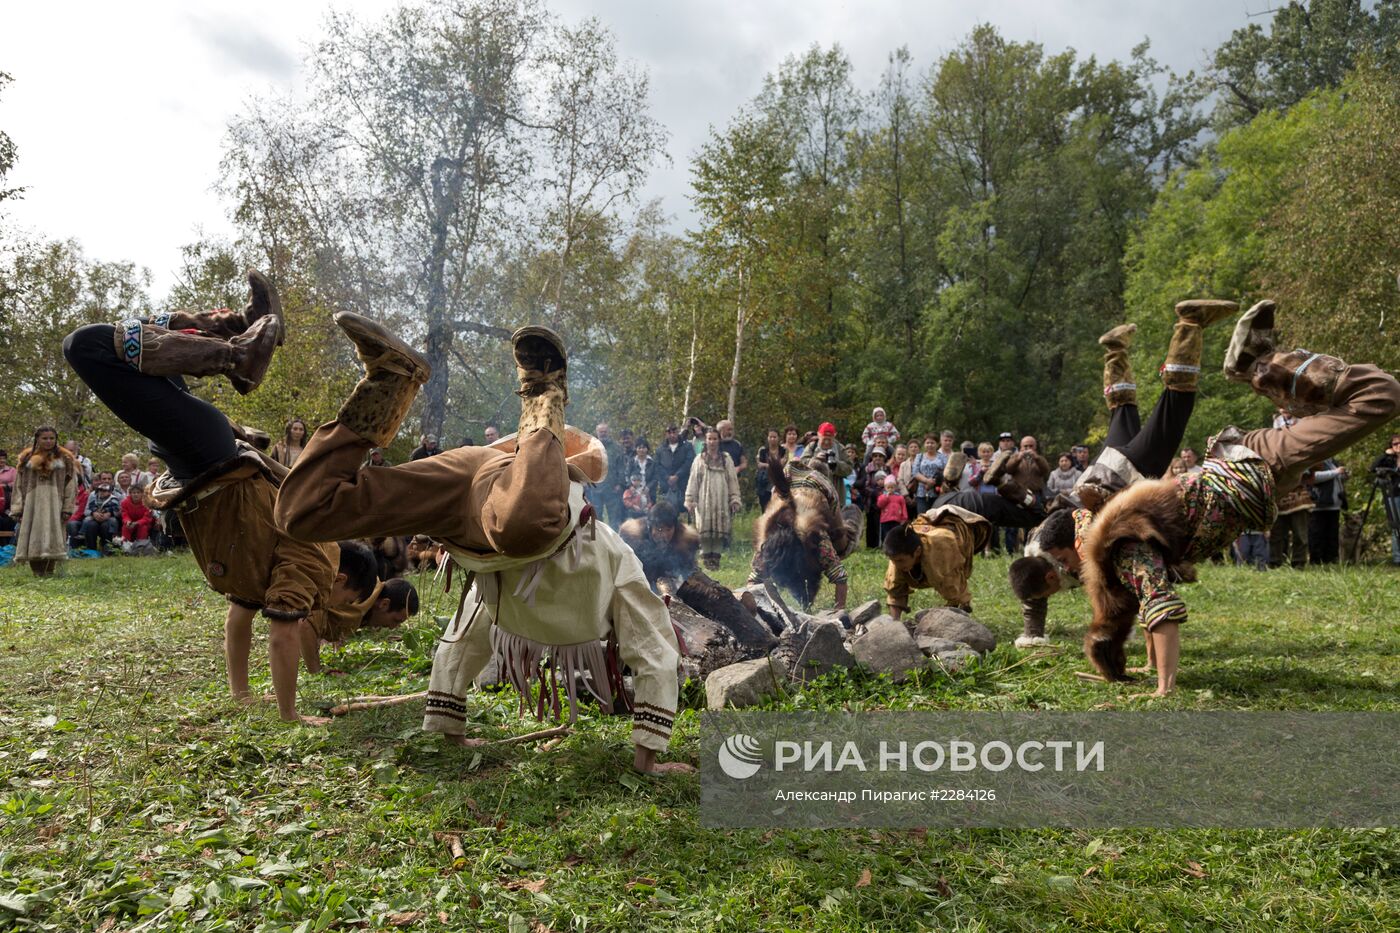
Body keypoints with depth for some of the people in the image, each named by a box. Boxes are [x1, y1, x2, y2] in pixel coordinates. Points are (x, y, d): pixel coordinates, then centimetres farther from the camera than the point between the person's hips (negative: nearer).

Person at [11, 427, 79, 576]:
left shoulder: (65, 459, 7)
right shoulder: (27, 458, 12)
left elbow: (70, 485, 3)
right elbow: (19, 485, 10)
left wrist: (67, 508, -6)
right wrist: (17, 509, 2)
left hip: (54, 504, -2)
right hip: (32, 504, 2)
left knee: (52, 537, -6)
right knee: (33, 537, -2)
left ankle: (49, 570, -3)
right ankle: (37, 571, 2)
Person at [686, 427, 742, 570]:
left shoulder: (726, 459, 9)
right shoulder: (699, 460, 8)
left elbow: (733, 480, 7)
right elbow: (692, 481, 6)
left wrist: (734, 499, 0)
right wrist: (689, 500, 1)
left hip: (721, 501, 1)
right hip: (704, 501, -1)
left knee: (720, 530, -2)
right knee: (705, 529, -4)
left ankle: (716, 557, 5)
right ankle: (706, 557, 2)